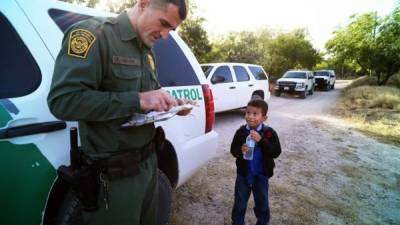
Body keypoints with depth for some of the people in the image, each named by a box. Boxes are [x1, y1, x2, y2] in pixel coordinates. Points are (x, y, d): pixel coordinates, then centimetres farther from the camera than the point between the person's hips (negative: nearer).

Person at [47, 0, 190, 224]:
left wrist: (172, 104, -1)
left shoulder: (147, 51, 11)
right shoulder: (94, 33, -15)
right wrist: (138, 100, -27)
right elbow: (63, 101, -25)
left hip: (148, 161, 8)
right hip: (114, 174, -8)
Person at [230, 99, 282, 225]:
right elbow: (233, 149, -3)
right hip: (243, 174, 1)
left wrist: (261, 141, -32)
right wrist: (240, 150, -26)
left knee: (262, 204, 20)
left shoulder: (269, 133, -14)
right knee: (239, 203, 17)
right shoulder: (241, 132, -9)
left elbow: (276, 153, -20)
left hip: (261, 175, -1)